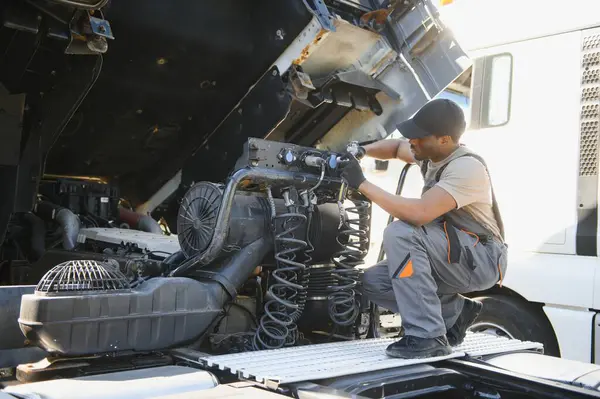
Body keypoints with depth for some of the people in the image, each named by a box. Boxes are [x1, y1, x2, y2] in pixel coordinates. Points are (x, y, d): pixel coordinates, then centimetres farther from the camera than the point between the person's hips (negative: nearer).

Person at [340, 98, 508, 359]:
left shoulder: (467, 167, -23)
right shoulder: (430, 155, 5)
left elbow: (419, 213, -35)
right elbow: (396, 147, 26)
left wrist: (363, 184, -26)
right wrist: (361, 151, 5)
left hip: (482, 259, -9)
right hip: (452, 257, 9)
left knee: (400, 233, -31)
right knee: (372, 282, -4)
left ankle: (427, 337, -27)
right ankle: (453, 313, 4)